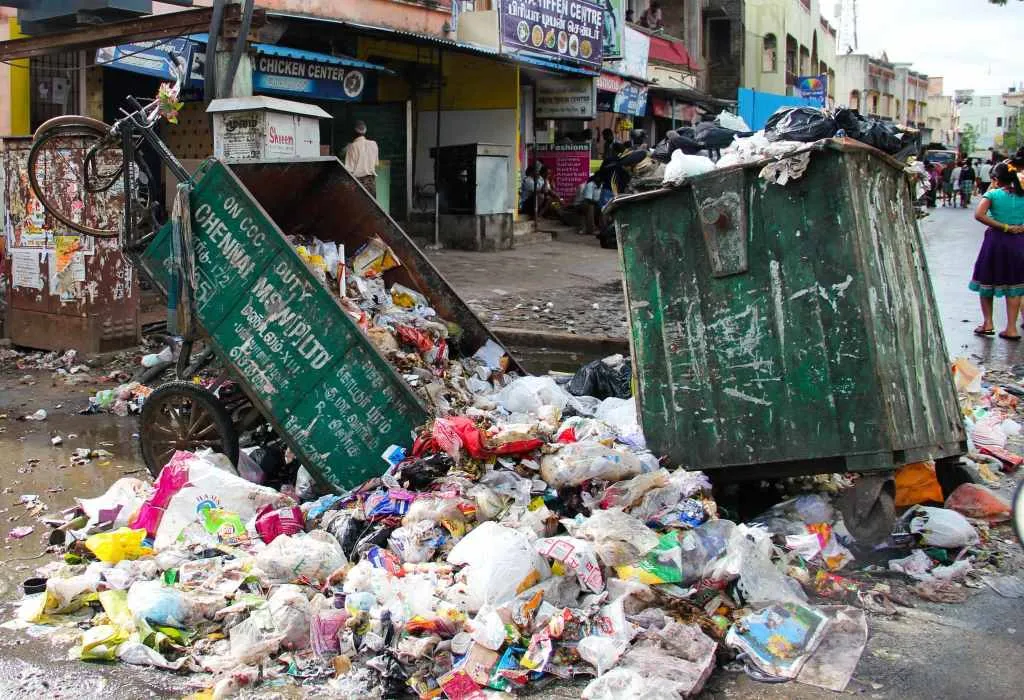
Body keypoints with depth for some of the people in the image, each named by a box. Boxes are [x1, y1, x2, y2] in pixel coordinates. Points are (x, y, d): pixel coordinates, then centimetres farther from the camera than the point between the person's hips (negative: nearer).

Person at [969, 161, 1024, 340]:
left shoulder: (993, 194, -8)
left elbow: (979, 214, -22)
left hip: (997, 239, -3)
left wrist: (1003, 227, -17)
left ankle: (988, 323, 17)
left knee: (988, 280, 14)